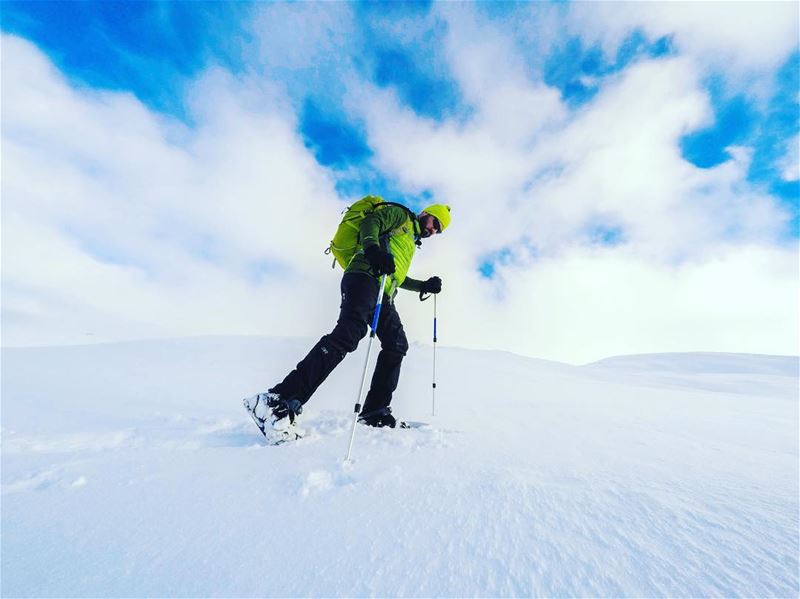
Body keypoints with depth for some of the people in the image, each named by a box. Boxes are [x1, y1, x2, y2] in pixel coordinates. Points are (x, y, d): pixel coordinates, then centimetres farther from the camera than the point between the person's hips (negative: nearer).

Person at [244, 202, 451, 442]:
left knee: (397, 345, -1)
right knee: (349, 333, -28)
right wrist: (373, 248, -23)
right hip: (365, 276, -9)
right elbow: (370, 223, -3)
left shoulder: (412, 242, 39)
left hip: (383, 294, 9)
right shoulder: (400, 214, 15)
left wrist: (423, 286, 26)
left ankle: (374, 412, 4)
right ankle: (280, 401, -31)